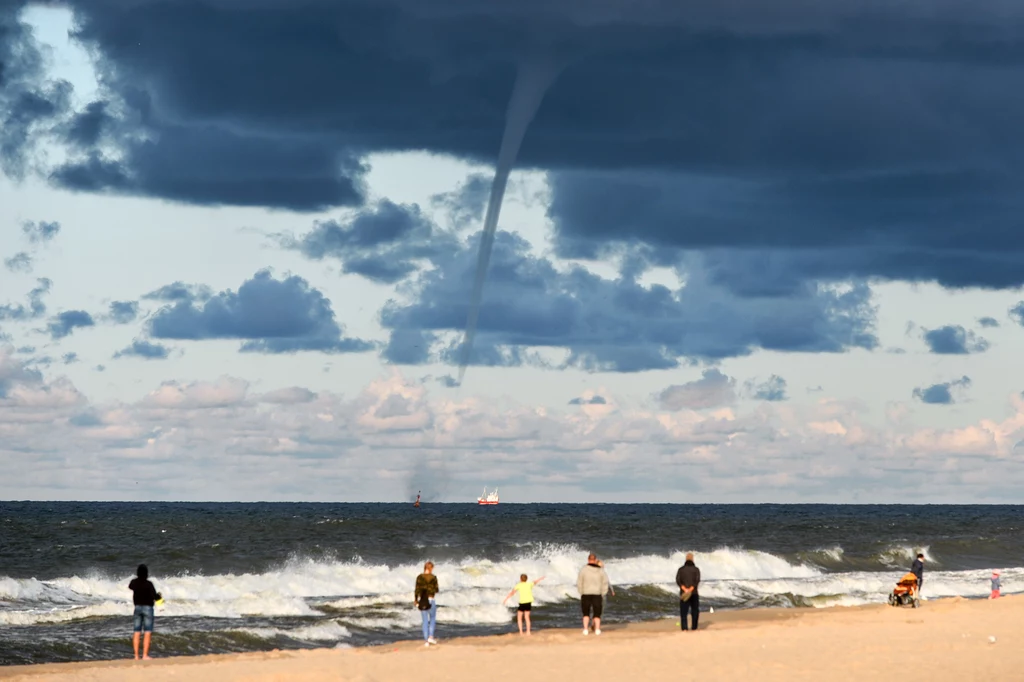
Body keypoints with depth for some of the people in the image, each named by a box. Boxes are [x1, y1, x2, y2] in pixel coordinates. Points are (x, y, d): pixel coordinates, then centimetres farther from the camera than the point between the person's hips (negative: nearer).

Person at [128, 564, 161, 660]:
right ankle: (145, 655, -11)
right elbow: (155, 597, -17)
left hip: (137, 607, 5)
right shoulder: (148, 584, -16)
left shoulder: (134, 583, 0)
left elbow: (130, 587, 24)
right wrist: (158, 595, 4)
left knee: (137, 632, 9)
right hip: (147, 608, -5)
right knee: (147, 632, -3)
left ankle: (136, 655, 9)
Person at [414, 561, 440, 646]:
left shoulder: (419, 577, -2)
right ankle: (431, 636, 6)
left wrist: (415, 601, 3)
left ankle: (426, 641, 6)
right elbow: (436, 590, -5)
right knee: (433, 618, 19)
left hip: (422, 600, 2)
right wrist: (437, 589, 18)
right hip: (430, 600, -2)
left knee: (425, 621, 9)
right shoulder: (433, 577, -8)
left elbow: (417, 590, -5)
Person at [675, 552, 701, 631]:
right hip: (694, 593, 0)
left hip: (683, 593, 0)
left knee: (683, 611, -1)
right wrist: (690, 590, -19)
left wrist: (685, 589, -16)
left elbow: (678, 580, -8)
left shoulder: (681, 569, 3)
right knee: (695, 611, 12)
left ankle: (684, 628, -13)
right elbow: (697, 580, -13)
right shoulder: (696, 569, 0)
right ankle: (694, 628, 13)